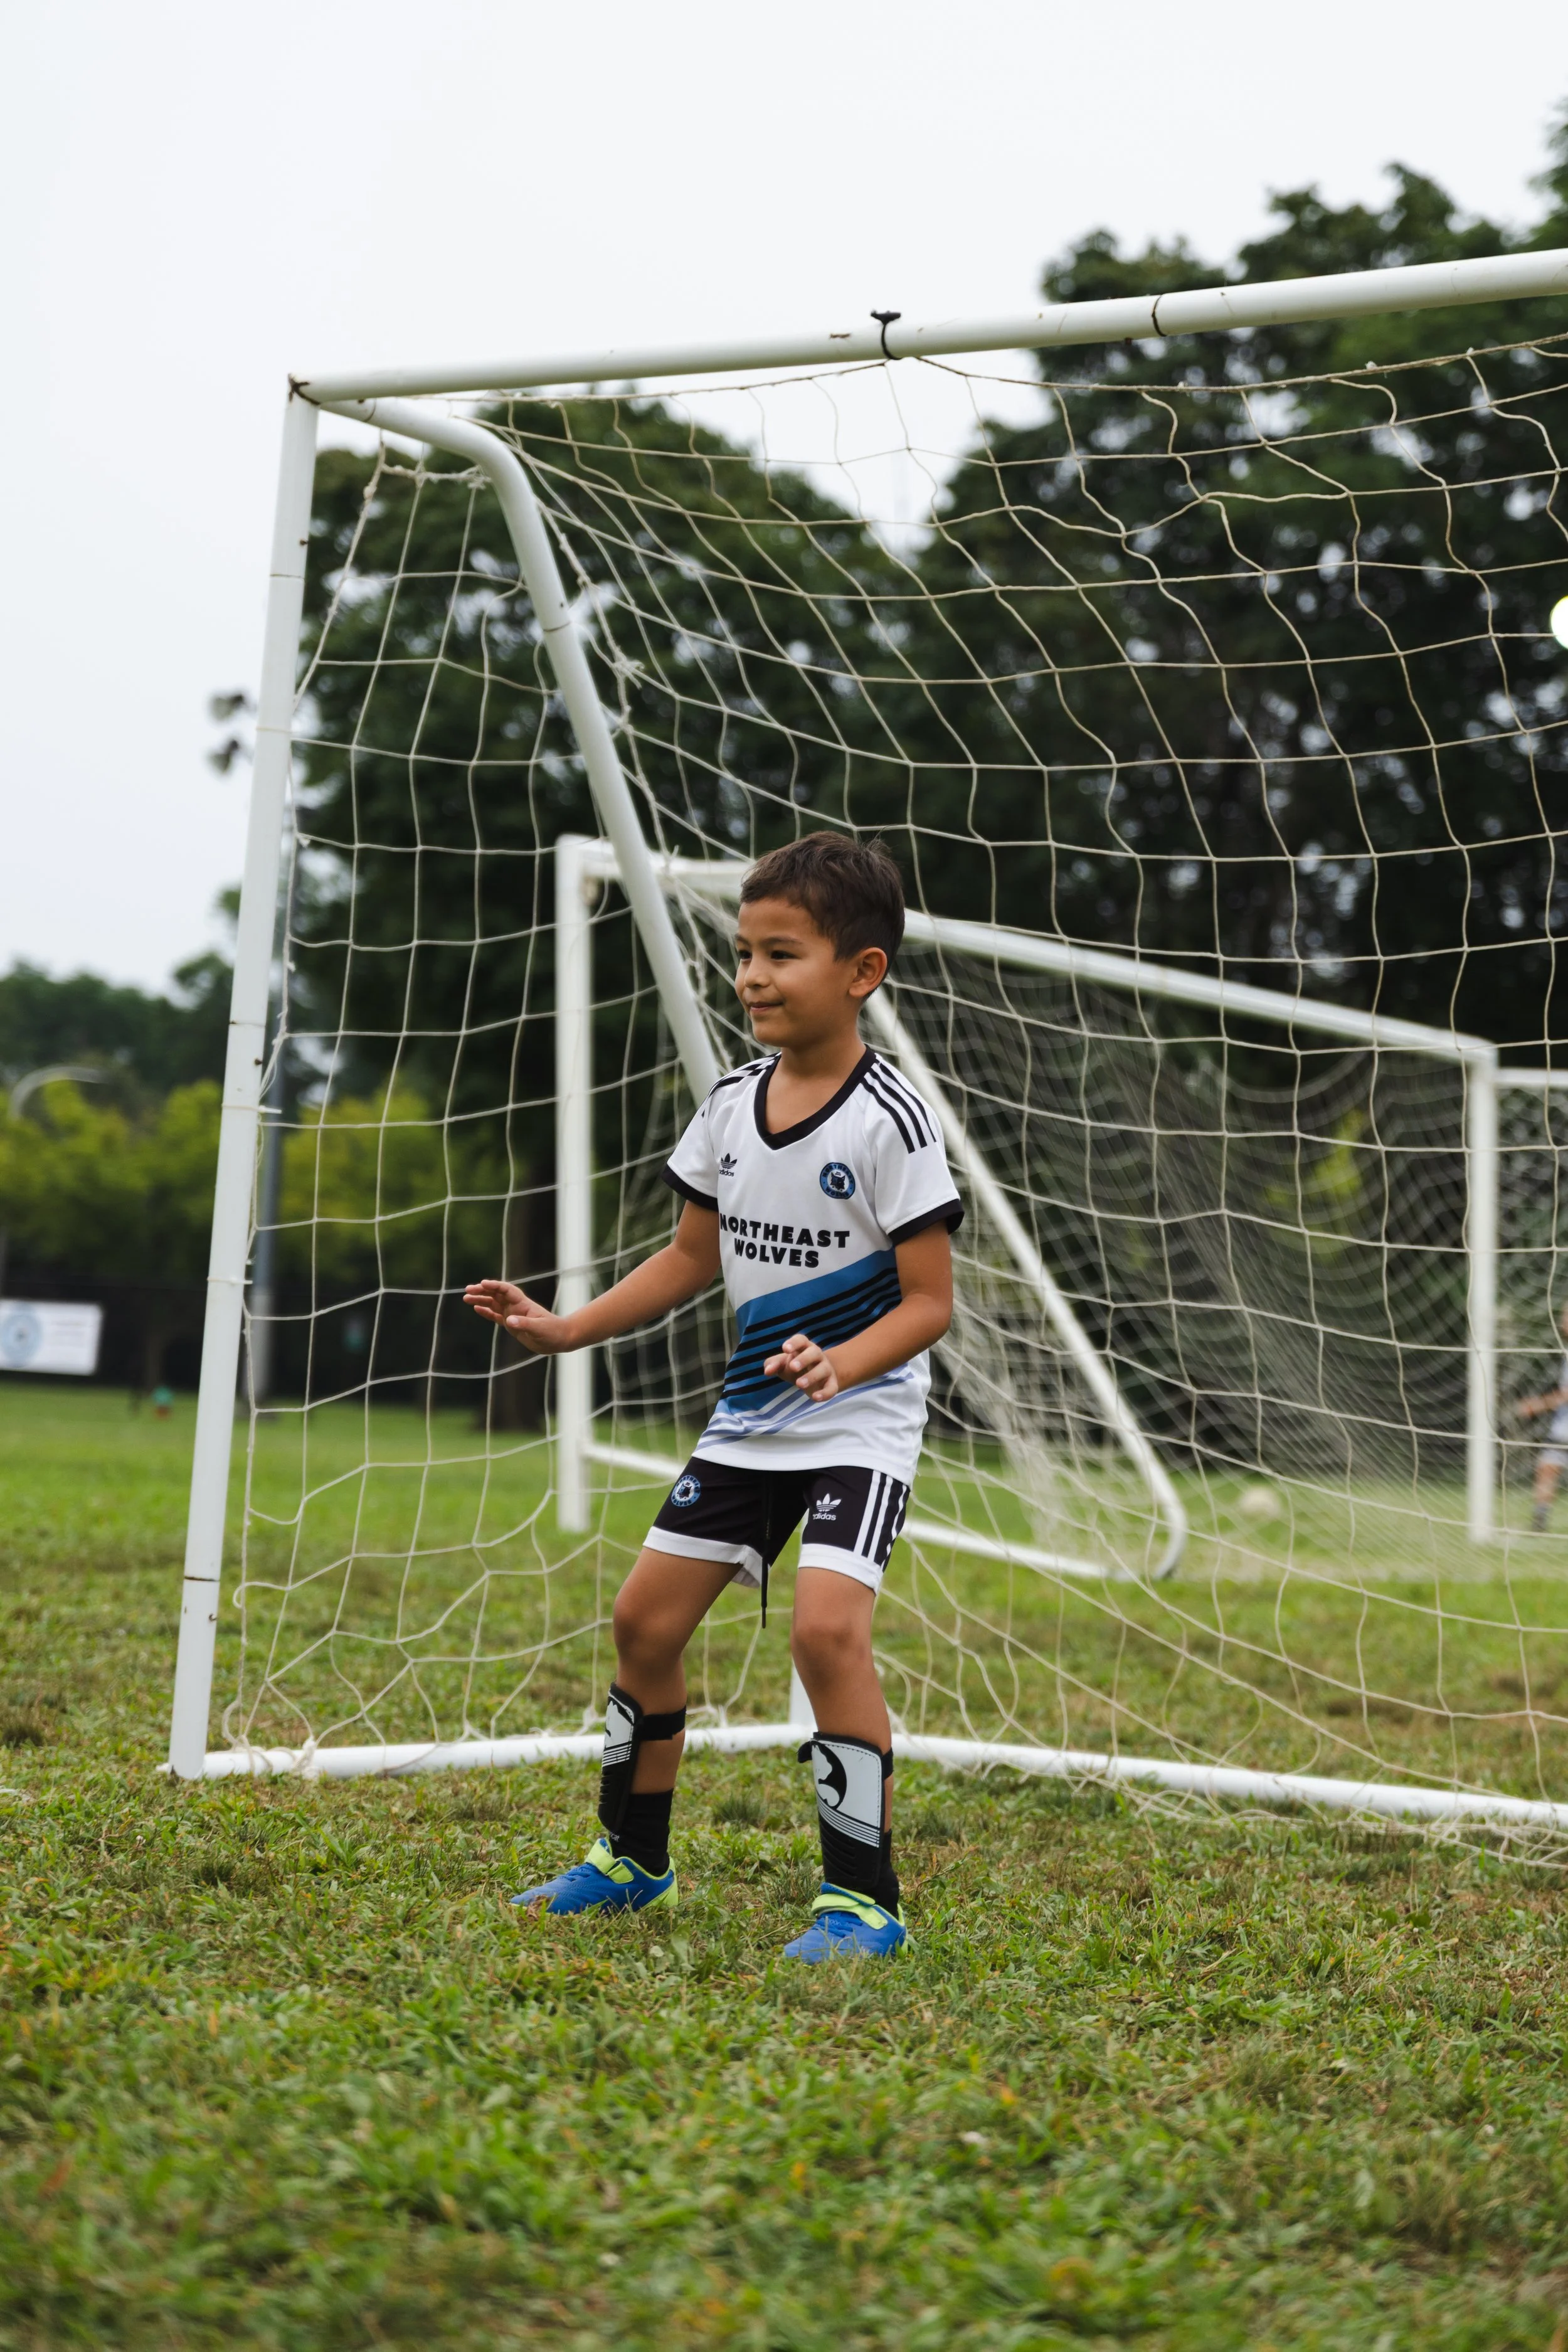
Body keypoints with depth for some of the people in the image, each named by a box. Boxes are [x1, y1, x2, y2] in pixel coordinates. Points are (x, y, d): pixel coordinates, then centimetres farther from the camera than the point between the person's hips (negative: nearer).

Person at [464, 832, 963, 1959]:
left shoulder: (890, 1121, -17)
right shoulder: (733, 1104, 3)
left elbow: (931, 1299, -15)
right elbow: (693, 1258, 14)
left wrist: (843, 1364, -32)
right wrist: (568, 1327, 7)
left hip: (861, 1422, -7)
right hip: (749, 1419, 7)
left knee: (828, 1625, -24)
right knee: (647, 1615, 7)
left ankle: (865, 1897, -10)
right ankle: (633, 1858, 26)